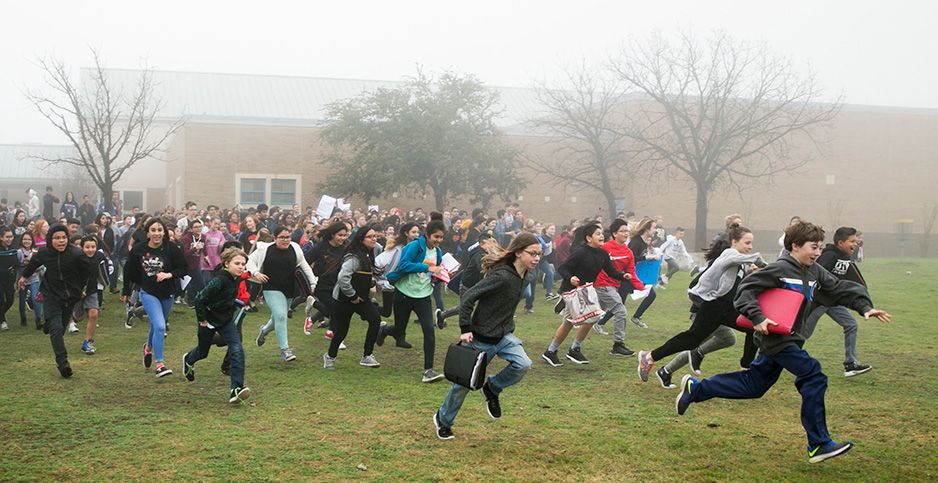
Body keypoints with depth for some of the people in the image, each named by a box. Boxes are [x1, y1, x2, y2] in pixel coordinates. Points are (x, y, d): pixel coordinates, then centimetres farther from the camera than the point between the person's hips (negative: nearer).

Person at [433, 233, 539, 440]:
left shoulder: (521, 276, -1)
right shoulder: (501, 276, -27)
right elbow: (468, 297, -26)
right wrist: (465, 329, -25)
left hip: (504, 335, 7)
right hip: (482, 338, -7)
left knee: (523, 364, -19)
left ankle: (492, 388, 10)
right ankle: (443, 419, 33)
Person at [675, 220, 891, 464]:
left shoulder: (815, 272, 8)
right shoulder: (781, 269, -15)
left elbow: (841, 289, 10)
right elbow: (746, 288, -16)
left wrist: (865, 307, -5)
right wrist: (757, 317, -26)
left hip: (790, 339, 9)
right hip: (777, 338, -9)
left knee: (753, 385, 16)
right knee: (814, 377, -15)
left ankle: (694, 388, 27)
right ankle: (819, 445, -8)